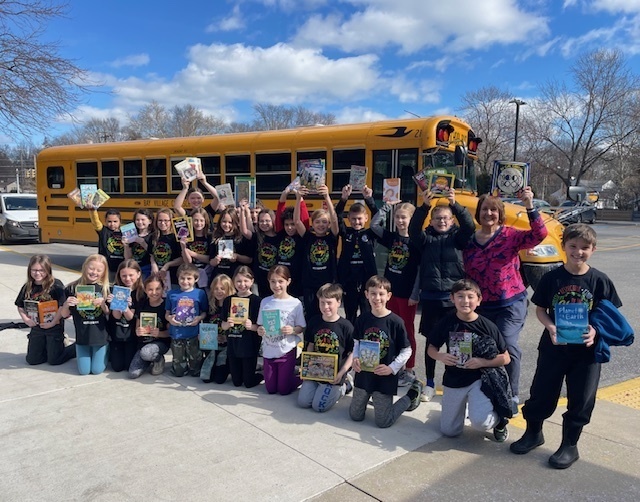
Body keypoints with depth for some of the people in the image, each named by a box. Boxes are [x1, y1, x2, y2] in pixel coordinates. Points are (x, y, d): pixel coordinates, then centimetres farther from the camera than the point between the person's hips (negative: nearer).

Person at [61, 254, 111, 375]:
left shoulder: (106, 289, -6)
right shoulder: (73, 288, -4)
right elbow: (64, 315, 3)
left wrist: (103, 305, -23)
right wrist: (66, 305, -17)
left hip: (101, 335, -1)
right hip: (82, 336, 1)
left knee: (97, 370, 3)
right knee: (84, 370, 6)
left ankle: (106, 351, 33)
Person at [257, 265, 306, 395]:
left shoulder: (295, 303, -9)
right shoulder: (265, 302, -2)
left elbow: (301, 327, -4)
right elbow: (260, 325, 5)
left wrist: (293, 330, -24)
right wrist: (259, 330, -17)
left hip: (287, 351, -3)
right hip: (268, 350, 3)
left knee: (283, 390, 4)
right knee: (270, 389, 12)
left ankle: (300, 377, 32)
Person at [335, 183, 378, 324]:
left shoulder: (370, 234, 2)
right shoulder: (346, 233, 4)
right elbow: (337, 217, -9)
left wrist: (369, 199, -28)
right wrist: (344, 198, -25)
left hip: (366, 282, -1)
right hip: (348, 282, 1)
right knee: (350, 317, 13)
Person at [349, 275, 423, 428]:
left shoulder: (395, 322, -16)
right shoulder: (362, 319, -5)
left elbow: (406, 350, -8)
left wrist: (392, 368, -18)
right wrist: (355, 359, -10)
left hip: (385, 377, -4)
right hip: (364, 374, 4)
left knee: (383, 422, 5)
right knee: (355, 416, 15)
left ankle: (412, 394, 25)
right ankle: (371, 396, 43)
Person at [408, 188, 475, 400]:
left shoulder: (457, 237, 3)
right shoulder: (426, 238, 5)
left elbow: (469, 226, -17)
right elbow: (414, 230, -15)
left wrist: (455, 204, -29)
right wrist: (424, 206, -28)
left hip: (453, 297, -1)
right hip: (430, 297, 1)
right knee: (431, 341, 10)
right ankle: (430, 384, 23)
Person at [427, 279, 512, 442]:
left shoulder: (487, 326, -13)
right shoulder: (446, 322, -9)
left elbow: (505, 358, -5)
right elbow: (431, 348, 4)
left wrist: (482, 362, -20)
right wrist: (440, 356, -18)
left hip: (479, 379, -2)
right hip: (453, 381, 3)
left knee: (481, 422, -27)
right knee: (449, 431, 11)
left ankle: (500, 419, 10)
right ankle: (463, 404, 42)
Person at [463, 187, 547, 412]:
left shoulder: (510, 235, -7)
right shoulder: (469, 240, 2)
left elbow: (539, 234, -25)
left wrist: (529, 207, -35)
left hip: (511, 303, -3)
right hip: (481, 306, 4)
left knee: (508, 346, -17)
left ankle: (512, 395, 1)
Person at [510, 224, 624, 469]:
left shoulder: (600, 280, -6)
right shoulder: (552, 278, -5)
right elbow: (540, 309, 1)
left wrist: (596, 331, -19)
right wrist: (550, 326, -18)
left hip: (586, 350, 0)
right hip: (553, 346, 1)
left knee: (581, 400, 8)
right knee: (541, 392, 11)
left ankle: (570, 445, 27)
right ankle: (533, 433, 34)